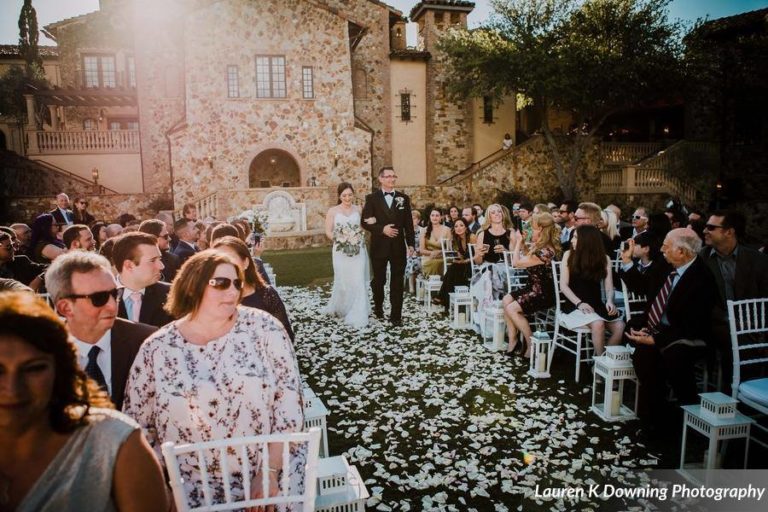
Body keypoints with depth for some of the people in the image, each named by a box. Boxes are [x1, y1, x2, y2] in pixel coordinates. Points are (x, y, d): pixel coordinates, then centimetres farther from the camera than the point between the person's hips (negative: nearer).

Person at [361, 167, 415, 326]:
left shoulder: (404, 198, 6)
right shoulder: (372, 198, 0)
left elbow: (408, 223, 6)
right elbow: (365, 222, -5)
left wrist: (410, 244, 2)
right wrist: (382, 229, -18)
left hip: (398, 246, 1)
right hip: (379, 246, -1)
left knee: (397, 281, 2)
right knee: (379, 279, 12)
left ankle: (396, 315, 8)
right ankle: (378, 306, 36)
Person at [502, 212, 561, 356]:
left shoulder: (545, 251, -25)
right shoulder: (539, 246, 5)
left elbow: (516, 263, -21)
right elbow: (529, 259, 22)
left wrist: (518, 243, -9)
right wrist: (522, 245, 9)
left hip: (543, 293, -10)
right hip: (533, 287, 10)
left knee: (511, 309, -17)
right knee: (506, 301, -2)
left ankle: (532, 344, -3)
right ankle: (513, 339, 3)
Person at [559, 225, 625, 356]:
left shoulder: (604, 259, 7)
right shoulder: (569, 256, 2)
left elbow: (609, 287, 2)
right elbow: (563, 285, -4)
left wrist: (609, 301, -20)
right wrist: (579, 303, -18)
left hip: (597, 305, 3)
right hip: (575, 305, -3)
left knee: (620, 326, -23)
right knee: (598, 324, -31)